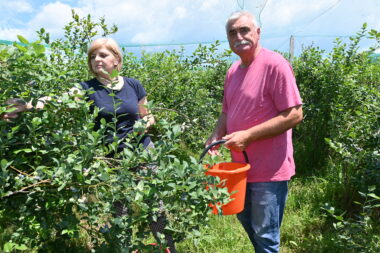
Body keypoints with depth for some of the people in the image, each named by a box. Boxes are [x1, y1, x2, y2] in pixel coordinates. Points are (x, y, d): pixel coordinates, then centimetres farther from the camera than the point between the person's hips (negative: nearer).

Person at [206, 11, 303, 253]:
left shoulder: (275, 64, -16)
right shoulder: (233, 71, 8)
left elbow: (294, 115, -20)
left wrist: (248, 135, -23)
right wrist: (217, 135, -2)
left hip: (269, 170, -8)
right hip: (241, 166, 8)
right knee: (246, 221, 26)